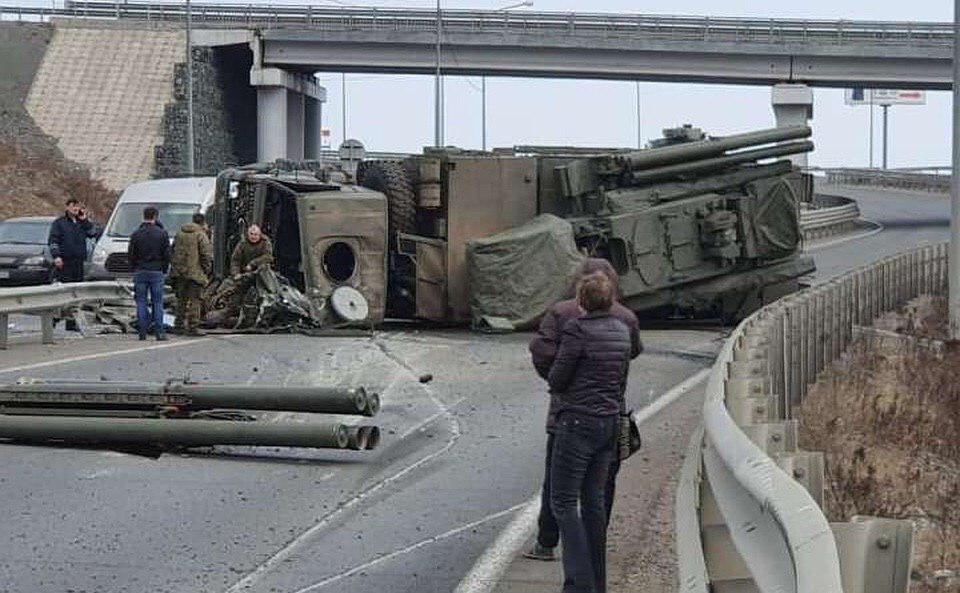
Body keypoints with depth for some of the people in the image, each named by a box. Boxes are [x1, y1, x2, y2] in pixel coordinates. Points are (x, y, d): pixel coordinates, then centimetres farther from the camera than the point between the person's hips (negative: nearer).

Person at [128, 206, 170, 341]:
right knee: (157, 302, 2)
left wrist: (135, 268, 14)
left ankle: (142, 332, 0)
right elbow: (167, 255, -1)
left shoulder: (136, 234, 1)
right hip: (157, 272, -1)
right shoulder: (162, 234, -2)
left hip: (140, 272, 1)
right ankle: (159, 332, -2)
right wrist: (164, 270, 10)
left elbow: (131, 254, 3)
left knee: (141, 302, 4)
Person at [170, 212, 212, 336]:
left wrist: (174, 266, 22)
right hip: (194, 273, -6)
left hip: (179, 272, 6)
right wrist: (207, 270, -1)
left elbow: (173, 251, 17)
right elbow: (206, 254, -12)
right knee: (194, 300, -2)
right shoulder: (201, 235, -8)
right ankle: (192, 327, -3)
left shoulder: (180, 233, 13)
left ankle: (179, 324, 19)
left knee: (182, 299, 16)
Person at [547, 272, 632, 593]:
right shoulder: (621, 331, 8)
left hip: (578, 422, -7)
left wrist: (554, 384, 11)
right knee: (594, 500, 14)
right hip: (610, 422, 8)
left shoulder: (577, 329, -15)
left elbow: (557, 380, -10)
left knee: (563, 501, -2)